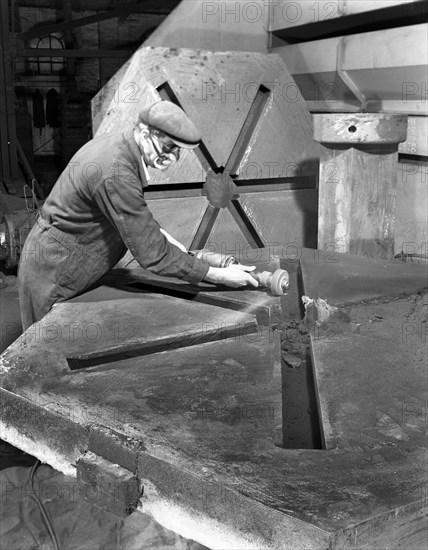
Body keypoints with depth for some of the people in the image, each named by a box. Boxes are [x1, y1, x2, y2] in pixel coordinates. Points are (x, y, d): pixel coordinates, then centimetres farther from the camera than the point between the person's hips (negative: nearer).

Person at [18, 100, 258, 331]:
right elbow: (151, 254, -28)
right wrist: (219, 276, -24)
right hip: (53, 273, -9)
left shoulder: (113, 143, -1)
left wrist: (158, 232, 4)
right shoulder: (116, 174, -31)